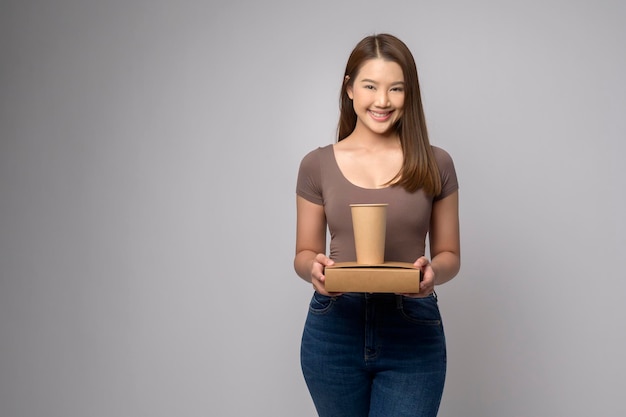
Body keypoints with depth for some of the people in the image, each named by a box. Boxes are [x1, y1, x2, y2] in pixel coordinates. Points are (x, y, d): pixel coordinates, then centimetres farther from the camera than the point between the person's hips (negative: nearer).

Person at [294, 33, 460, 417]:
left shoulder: (435, 165, 0)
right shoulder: (318, 165, 1)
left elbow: (450, 254, 6)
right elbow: (304, 254, 8)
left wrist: (433, 271, -16)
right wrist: (314, 268, -15)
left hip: (413, 332, -1)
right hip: (334, 330, 1)